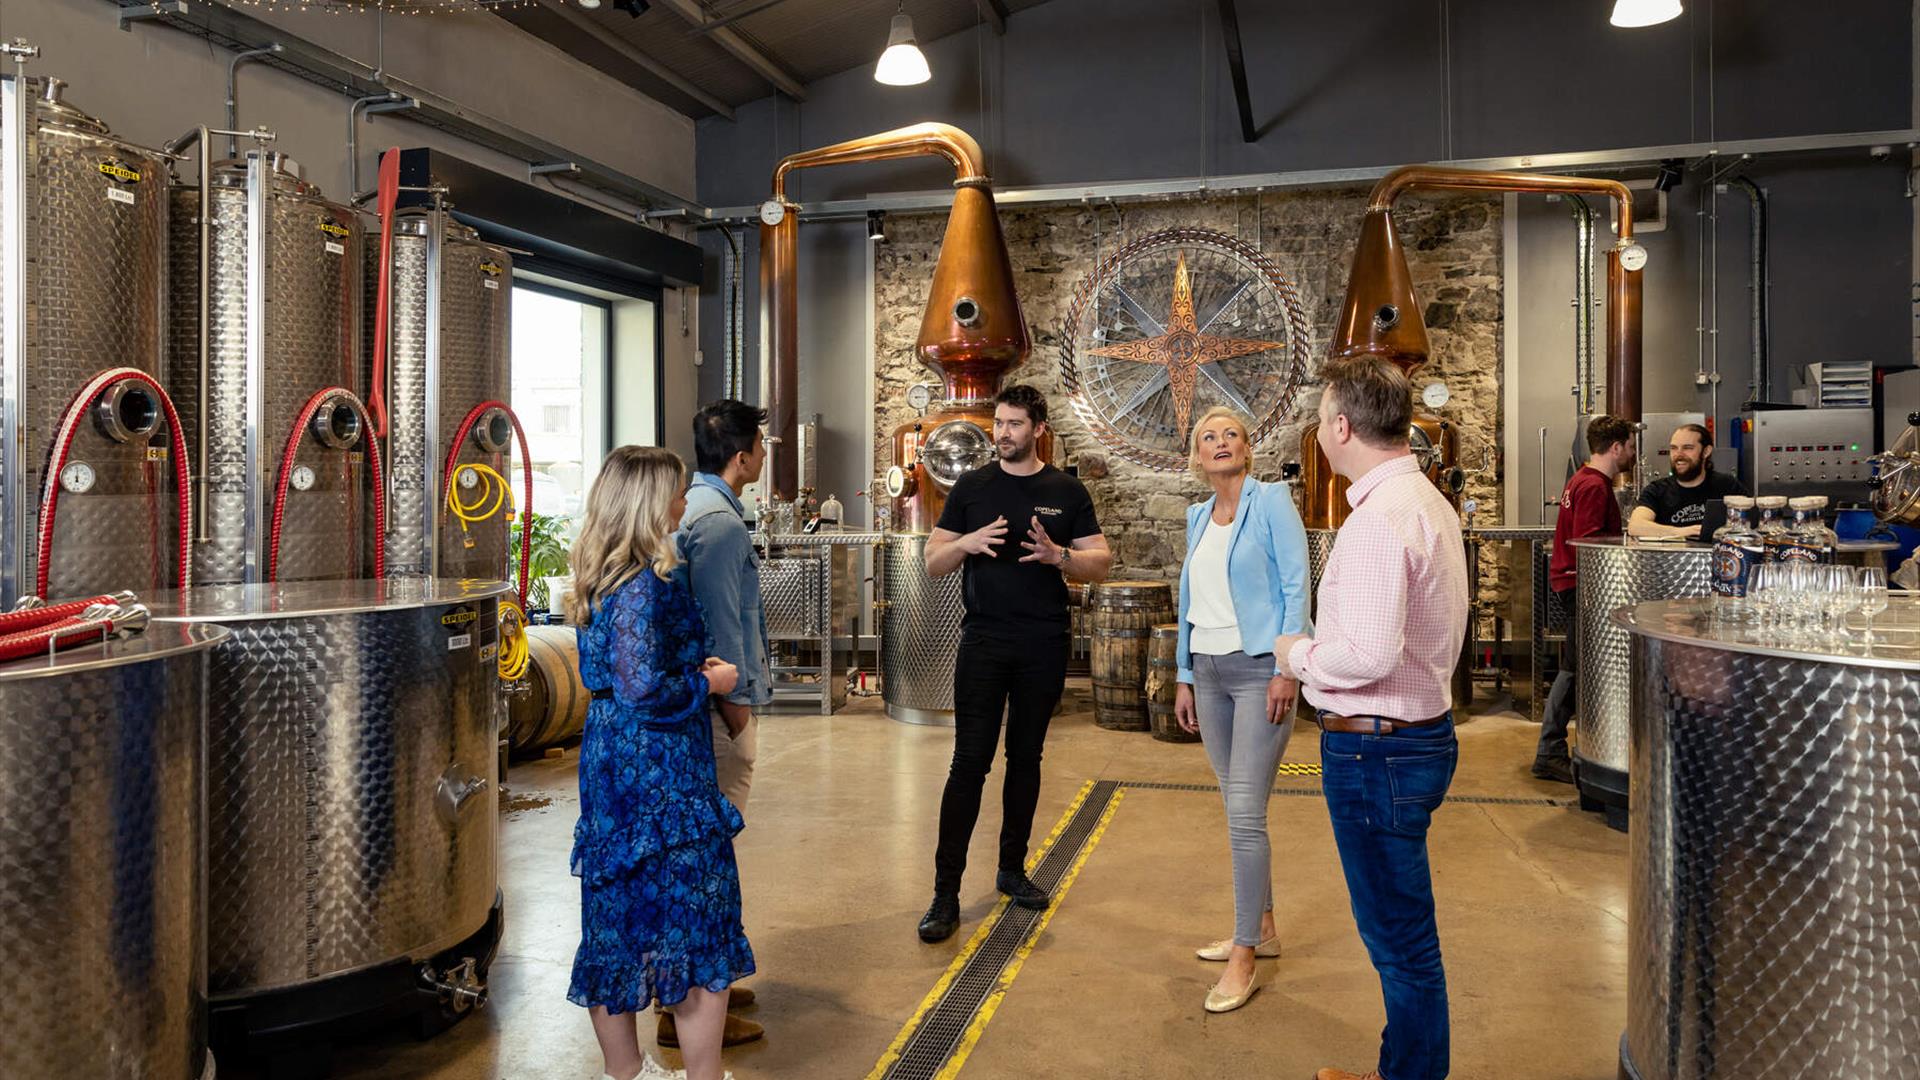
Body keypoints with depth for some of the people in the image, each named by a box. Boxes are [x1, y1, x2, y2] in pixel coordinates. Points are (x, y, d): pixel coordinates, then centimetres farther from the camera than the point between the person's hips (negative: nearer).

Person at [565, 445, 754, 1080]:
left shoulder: (601, 580, 9)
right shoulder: (646, 585, -19)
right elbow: (644, 689, -25)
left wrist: (692, 668, 11)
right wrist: (707, 682, -9)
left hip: (610, 760, 10)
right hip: (660, 772, -10)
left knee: (620, 915, 17)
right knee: (697, 930, 1)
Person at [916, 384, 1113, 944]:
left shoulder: (1066, 492, 6)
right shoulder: (971, 487, 6)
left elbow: (1100, 562, 3)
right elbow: (932, 562, 6)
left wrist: (1058, 555, -16)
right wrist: (968, 543, -14)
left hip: (1044, 645, 1)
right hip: (983, 640, -1)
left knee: (1026, 758, 12)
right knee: (970, 763, -6)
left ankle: (1012, 868, 27)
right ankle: (945, 893, -3)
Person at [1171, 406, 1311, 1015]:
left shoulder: (1271, 501, -6)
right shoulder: (1198, 516, 12)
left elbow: (1296, 585, -11)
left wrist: (1286, 668, -17)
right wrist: (1185, 677, 14)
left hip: (1259, 669, -7)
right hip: (1209, 671, 7)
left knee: (1245, 814, -9)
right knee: (1238, 808, 13)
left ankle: (1243, 960, 0)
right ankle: (1261, 927, 27)